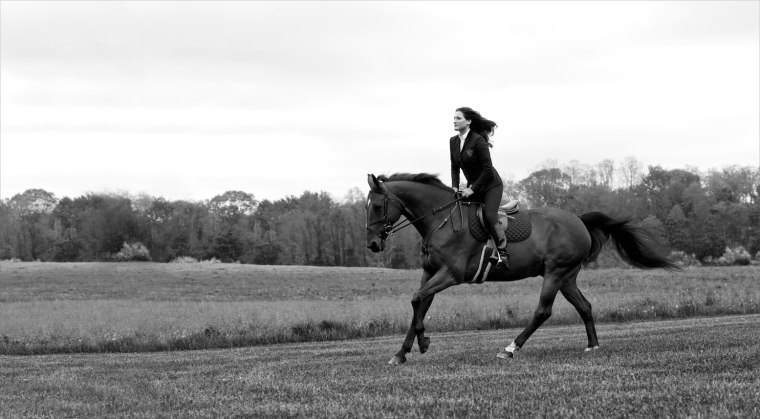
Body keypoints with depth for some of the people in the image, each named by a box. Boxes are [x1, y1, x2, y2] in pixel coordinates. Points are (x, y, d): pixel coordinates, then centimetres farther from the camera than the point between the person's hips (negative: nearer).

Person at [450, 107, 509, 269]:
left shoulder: (478, 141, -20)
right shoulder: (453, 141, 2)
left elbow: (487, 170, -20)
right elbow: (455, 167, 11)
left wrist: (473, 189, -21)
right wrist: (455, 187, -3)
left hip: (491, 185, -8)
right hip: (473, 186, 8)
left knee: (489, 216, -24)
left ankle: (503, 254, -19)